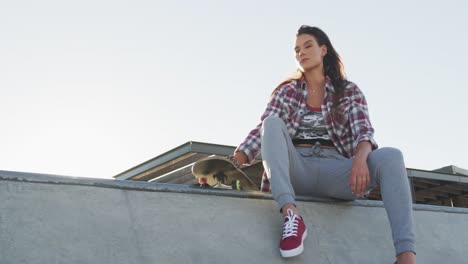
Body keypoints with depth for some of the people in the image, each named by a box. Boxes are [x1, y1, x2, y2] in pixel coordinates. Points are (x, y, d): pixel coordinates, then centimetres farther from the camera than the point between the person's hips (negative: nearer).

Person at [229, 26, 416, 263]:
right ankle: (290, 214, -44)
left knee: (391, 156, -28)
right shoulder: (287, 91, 17)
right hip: (295, 169, 1)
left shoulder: (349, 91, 14)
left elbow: (364, 132, -2)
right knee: (273, 122, -26)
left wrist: (360, 158, -27)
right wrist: (231, 164, -12)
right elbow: (263, 130, 5)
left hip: (334, 170, 0)